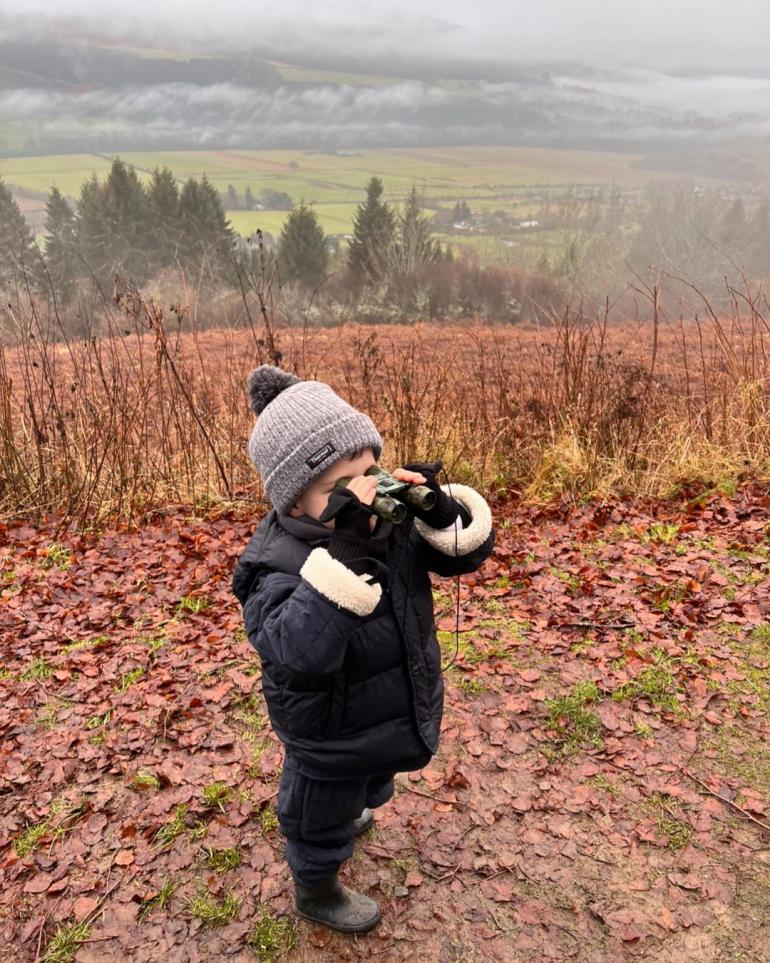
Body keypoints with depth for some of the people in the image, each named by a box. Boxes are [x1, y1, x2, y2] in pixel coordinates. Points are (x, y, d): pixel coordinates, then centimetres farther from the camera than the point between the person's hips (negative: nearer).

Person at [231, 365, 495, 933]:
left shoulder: (393, 522, -17)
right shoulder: (277, 567, -34)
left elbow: (468, 548, -12)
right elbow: (303, 649, -48)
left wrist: (439, 510, -33)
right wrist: (344, 549, -54)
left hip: (397, 719, 7)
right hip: (332, 746, -6)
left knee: (367, 793, 38)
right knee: (322, 824, 25)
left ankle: (347, 815, 71)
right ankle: (317, 892, 55)